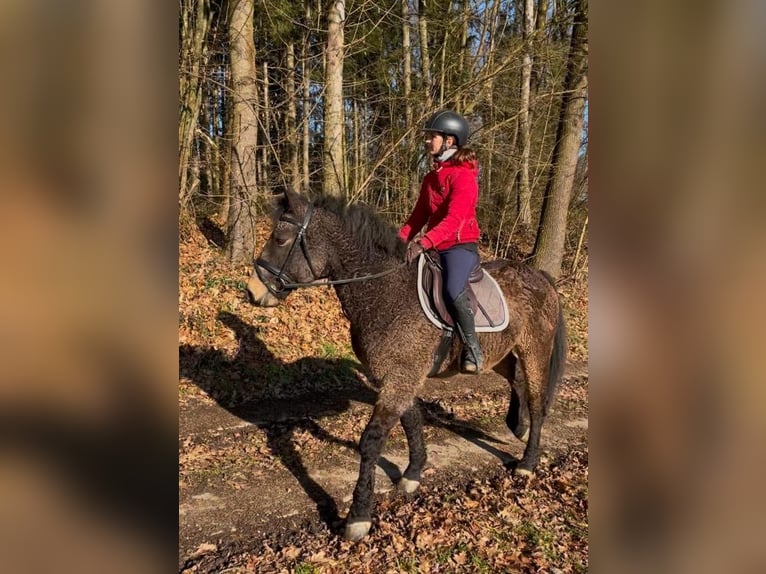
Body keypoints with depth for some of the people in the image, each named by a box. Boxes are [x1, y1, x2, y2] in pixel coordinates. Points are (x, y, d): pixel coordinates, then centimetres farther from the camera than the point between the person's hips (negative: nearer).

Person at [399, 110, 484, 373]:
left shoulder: (463, 176, -12)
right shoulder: (430, 178, 15)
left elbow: (453, 219, -24)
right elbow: (419, 215, 15)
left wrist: (424, 243, -37)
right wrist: (400, 240, -1)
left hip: (461, 245, -9)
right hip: (434, 248, 9)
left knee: (453, 292, -32)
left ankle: (473, 349, -14)